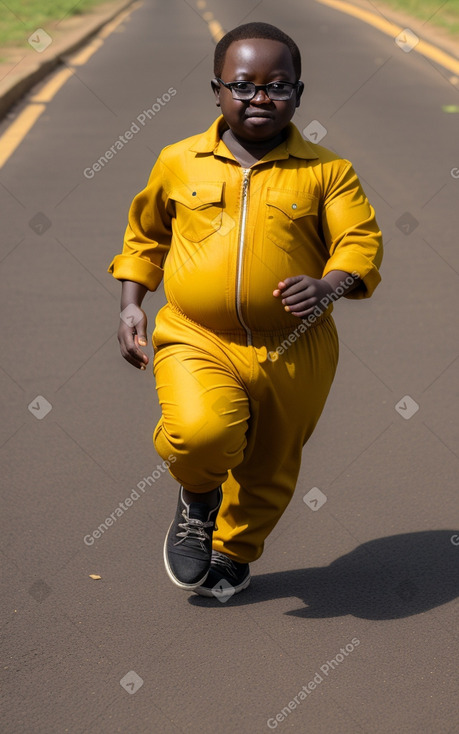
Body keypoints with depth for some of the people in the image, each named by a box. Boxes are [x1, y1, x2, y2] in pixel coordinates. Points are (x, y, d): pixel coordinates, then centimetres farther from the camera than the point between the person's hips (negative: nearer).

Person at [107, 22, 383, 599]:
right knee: (200, 432, -30)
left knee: (269, 469, 15)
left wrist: (329, 287, -26)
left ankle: (235, 551, 46)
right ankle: (198, 497, 7)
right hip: (196, 339, -1)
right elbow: (144, 235, 17)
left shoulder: (326, 172, -2)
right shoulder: (178, 162, 3)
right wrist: (131, 304, 7)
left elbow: (362, 241, -6)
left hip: (293, 350, 1)